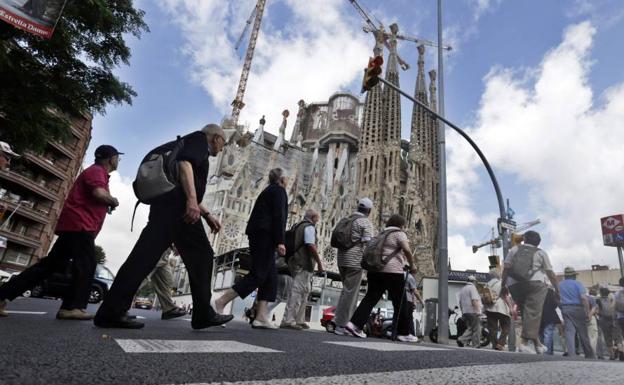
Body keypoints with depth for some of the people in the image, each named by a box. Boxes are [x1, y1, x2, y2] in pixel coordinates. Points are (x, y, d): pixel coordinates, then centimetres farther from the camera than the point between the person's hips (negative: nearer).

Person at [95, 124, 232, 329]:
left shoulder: (193, 143, 34)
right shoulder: (199, 138, 7)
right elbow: (184, 162, -16)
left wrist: (207, 215, 32)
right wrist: (191, 200, -25)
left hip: (166, 203, 9)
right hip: (176, 205, -9)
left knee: (146, 255, 2)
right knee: (200, 254, -7)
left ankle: (111, 312, 0)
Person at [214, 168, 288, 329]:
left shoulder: (267, 191, 25)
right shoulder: (279, 190, -1)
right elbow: (278, 216, -13)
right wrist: (280, 242, -17)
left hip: (257, 236, 9)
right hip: (265, 237, -9)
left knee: (270, 277, 6)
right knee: (258, 275, -10)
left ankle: (261, 316, 1)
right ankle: (221, 302, -12)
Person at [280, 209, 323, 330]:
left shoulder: (299, 226, 21)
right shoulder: (309, 227, -8)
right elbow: (311, 245, -19)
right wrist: (319, 262, -15)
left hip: (296, 263, 10)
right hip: (304, 264, -10)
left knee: (303, 293, 15)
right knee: (298, 292, -11)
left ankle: (299, 320, 18)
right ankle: (288, 320, -13)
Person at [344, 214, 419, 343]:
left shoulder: (381, 234, 21)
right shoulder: (399, 234, 0)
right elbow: (407, 250, -15)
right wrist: (412, 265, -4)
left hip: (375, 269, 7)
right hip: (392, 271, -6)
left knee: (370, 298, 4)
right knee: (400, 303, 5)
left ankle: (354, 323, -8)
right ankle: (403, 333, 13)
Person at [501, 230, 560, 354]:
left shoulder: (515, 249, 16)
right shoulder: (541, 253, 15)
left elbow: (506, 268, 8)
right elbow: (550, 274, 13)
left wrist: (503, 285, 12)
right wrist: (557, 289, 23)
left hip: (514, 285, 2)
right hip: (534, 284, -2)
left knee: (525, 312, 13)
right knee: (533, 313, -6)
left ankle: (537, 343, 16)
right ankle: (524, 342, -18)